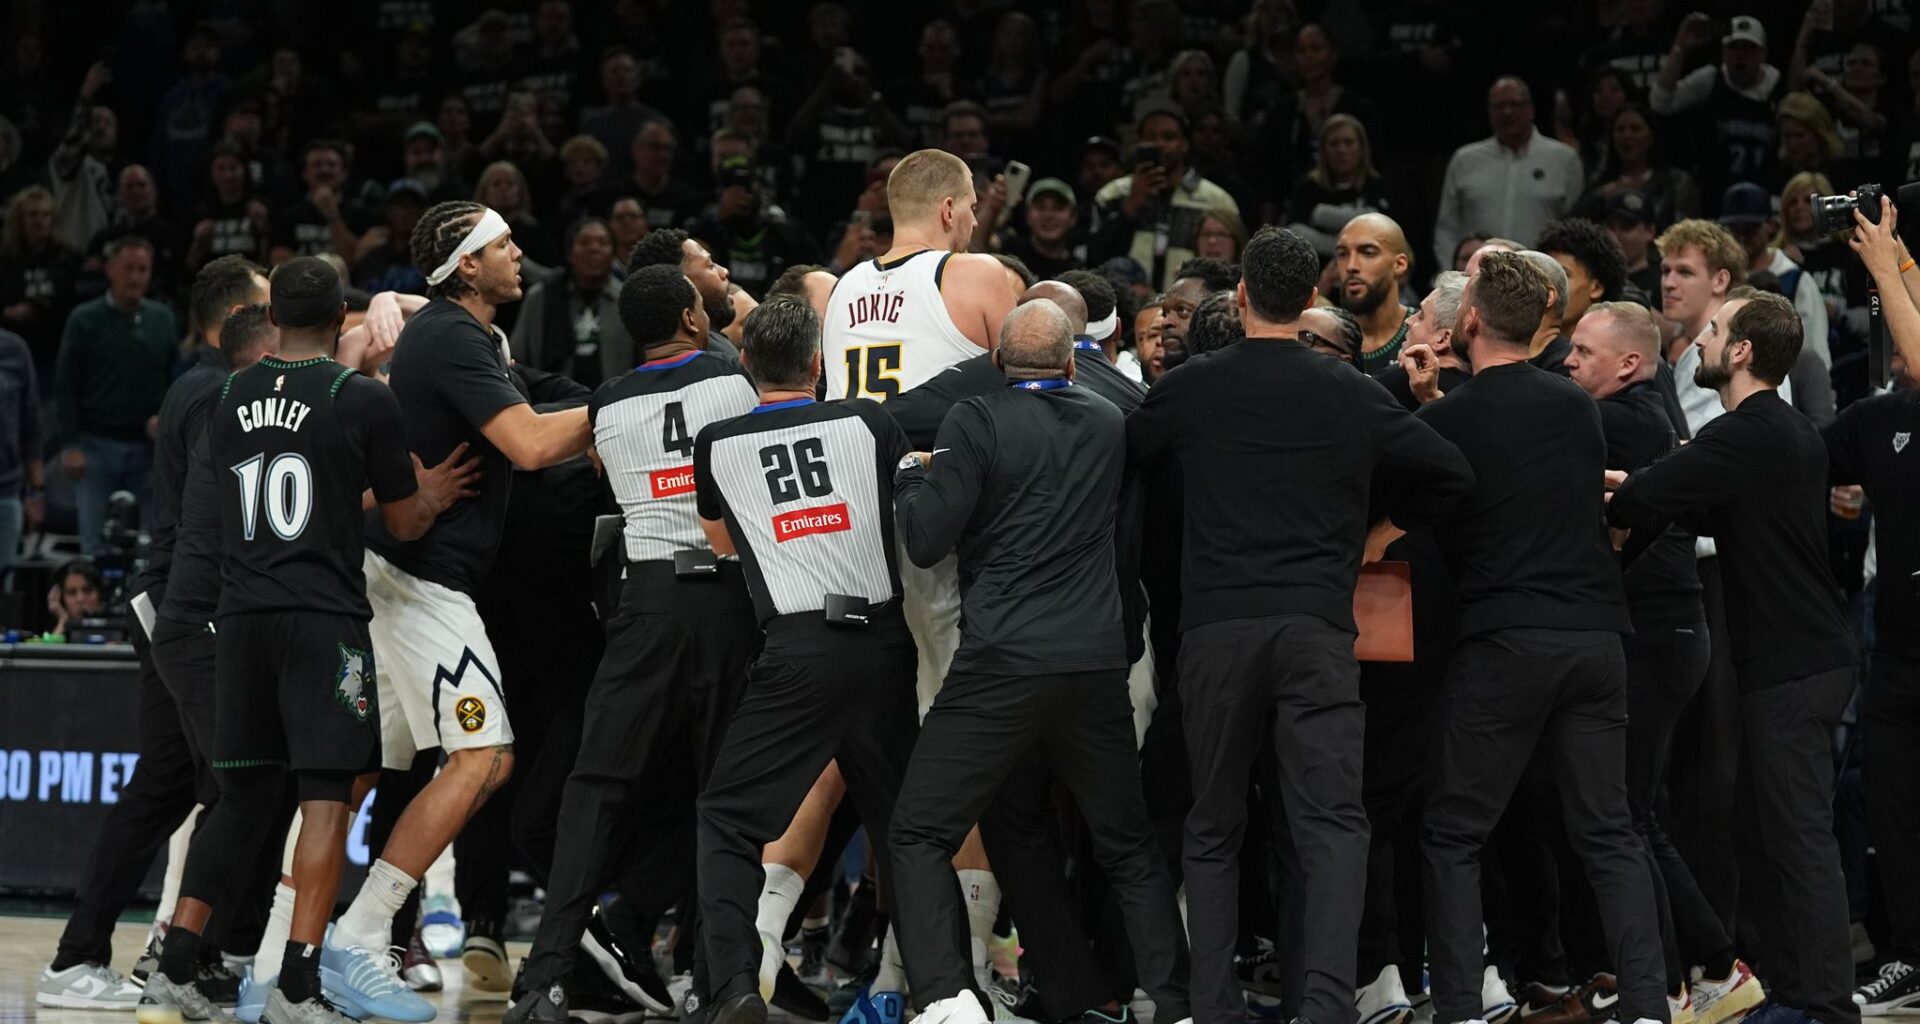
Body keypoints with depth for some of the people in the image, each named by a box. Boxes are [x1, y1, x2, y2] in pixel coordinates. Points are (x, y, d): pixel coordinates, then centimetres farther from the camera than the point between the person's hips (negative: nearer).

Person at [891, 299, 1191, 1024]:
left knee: (919, 835, 3)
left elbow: (925, 541, -7)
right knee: (1129, 849, 17)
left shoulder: (977, 422, -5)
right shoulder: (1111, 425, 10)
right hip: (1099, 664, 4)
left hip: (1003, 664, -4)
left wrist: (909, 478, 12)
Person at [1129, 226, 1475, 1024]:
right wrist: (1384, 523, 24)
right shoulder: (1351, 395, 5)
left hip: (1216, 628, 1)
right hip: (1316, 628, 0)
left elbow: (1122, 458, 16)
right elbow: (1451, 474, 10)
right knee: (1333, 824, -4)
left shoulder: (1191, 387, 3)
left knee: (1213, 830, 11)